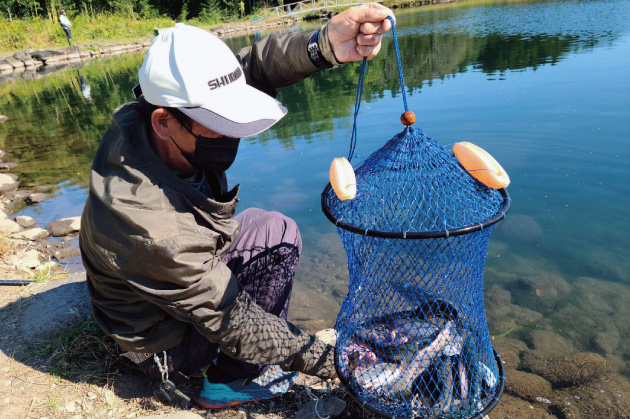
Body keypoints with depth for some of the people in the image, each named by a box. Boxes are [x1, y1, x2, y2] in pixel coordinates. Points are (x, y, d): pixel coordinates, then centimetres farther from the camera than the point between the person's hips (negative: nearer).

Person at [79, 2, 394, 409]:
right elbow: (229, 321, -30)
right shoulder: (152, 229, -41)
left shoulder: (142, 118, -21)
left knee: (275, 229, 6)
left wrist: (323, 45, -41)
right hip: (164, 343, -7)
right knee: (279, 238, -15)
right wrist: (326, 360, -23)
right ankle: (230, 382, 1)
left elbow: (251, 67, -21)